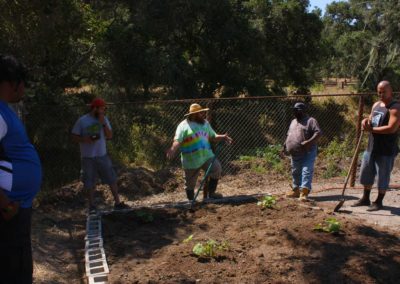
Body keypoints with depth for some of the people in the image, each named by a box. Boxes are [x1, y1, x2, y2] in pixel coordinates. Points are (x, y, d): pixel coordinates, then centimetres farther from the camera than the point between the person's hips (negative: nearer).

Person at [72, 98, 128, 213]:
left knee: (112, 179, 2)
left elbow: (109, 136, -2)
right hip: (88, 157, -2)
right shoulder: (82, 121, -6)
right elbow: (74, 137, -3)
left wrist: (103, 123, -14)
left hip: (102, 156, 3)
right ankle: (92, 206, 21)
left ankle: (117, 203, 11)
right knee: (90, 183, 8)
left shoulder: (104, 119, 3)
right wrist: (85, 139, -21)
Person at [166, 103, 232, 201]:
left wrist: (222, 137, -1)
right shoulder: (184, 125, -6)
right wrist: (173, 149, -34)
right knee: (190, 183, 7)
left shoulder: (205, 123, 15)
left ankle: (211, 193, 1)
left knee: (217, 169, -17)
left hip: (207, 156, 4)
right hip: (191, 160, -4)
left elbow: (213, 137, 18)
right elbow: (177, 140, -15)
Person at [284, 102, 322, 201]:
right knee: (295, 172, 16)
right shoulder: (293, 122, 18)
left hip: (308, 153, -8)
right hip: (295, 153, 8)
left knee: (306, 171, -13)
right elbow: (289, 135, 28)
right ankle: (296, 190, 29)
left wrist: (309, 142, -28)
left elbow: (318, 132, -16)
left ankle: (304, 192, -20)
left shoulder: (310, 121, -6)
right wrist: (286, 143, 11)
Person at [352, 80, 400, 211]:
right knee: (366, 174, 17)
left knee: (383, 176, 4)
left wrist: (372, 129, -18)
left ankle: (379, 202, 18)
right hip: (371, 147, 8)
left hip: (386, 150, -8)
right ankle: (365, 199, 32)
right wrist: (366, 121, -6)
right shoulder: (376, 105, 12)